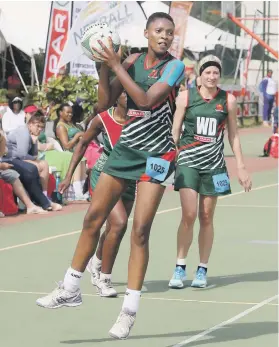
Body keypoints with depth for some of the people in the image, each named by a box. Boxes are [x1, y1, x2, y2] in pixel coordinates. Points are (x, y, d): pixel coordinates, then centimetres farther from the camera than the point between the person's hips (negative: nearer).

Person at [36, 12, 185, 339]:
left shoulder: (174, 66, -11)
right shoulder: (132, 61, 2)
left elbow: (146, 100, -24)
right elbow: (104, 103, 1)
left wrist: (116, 66, -23)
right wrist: (104, 67, -13)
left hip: (156, 155, -5)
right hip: (125, 149, 5)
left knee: (140, 231, -9)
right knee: (93, 217, 7)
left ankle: (130, 311, -2)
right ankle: (70, 289, 21)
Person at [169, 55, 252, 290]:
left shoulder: (228, 100, 4)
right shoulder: (185, 97, 0)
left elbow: (233, 136, 10)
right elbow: (175, 131, 5)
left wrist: (241, 167, 8)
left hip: (214, 165, 2)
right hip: (188, 162, -2)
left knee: (207, 218, 4)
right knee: (189, 215, -12)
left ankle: (202, 270, 13)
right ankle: (180, 268, 0)